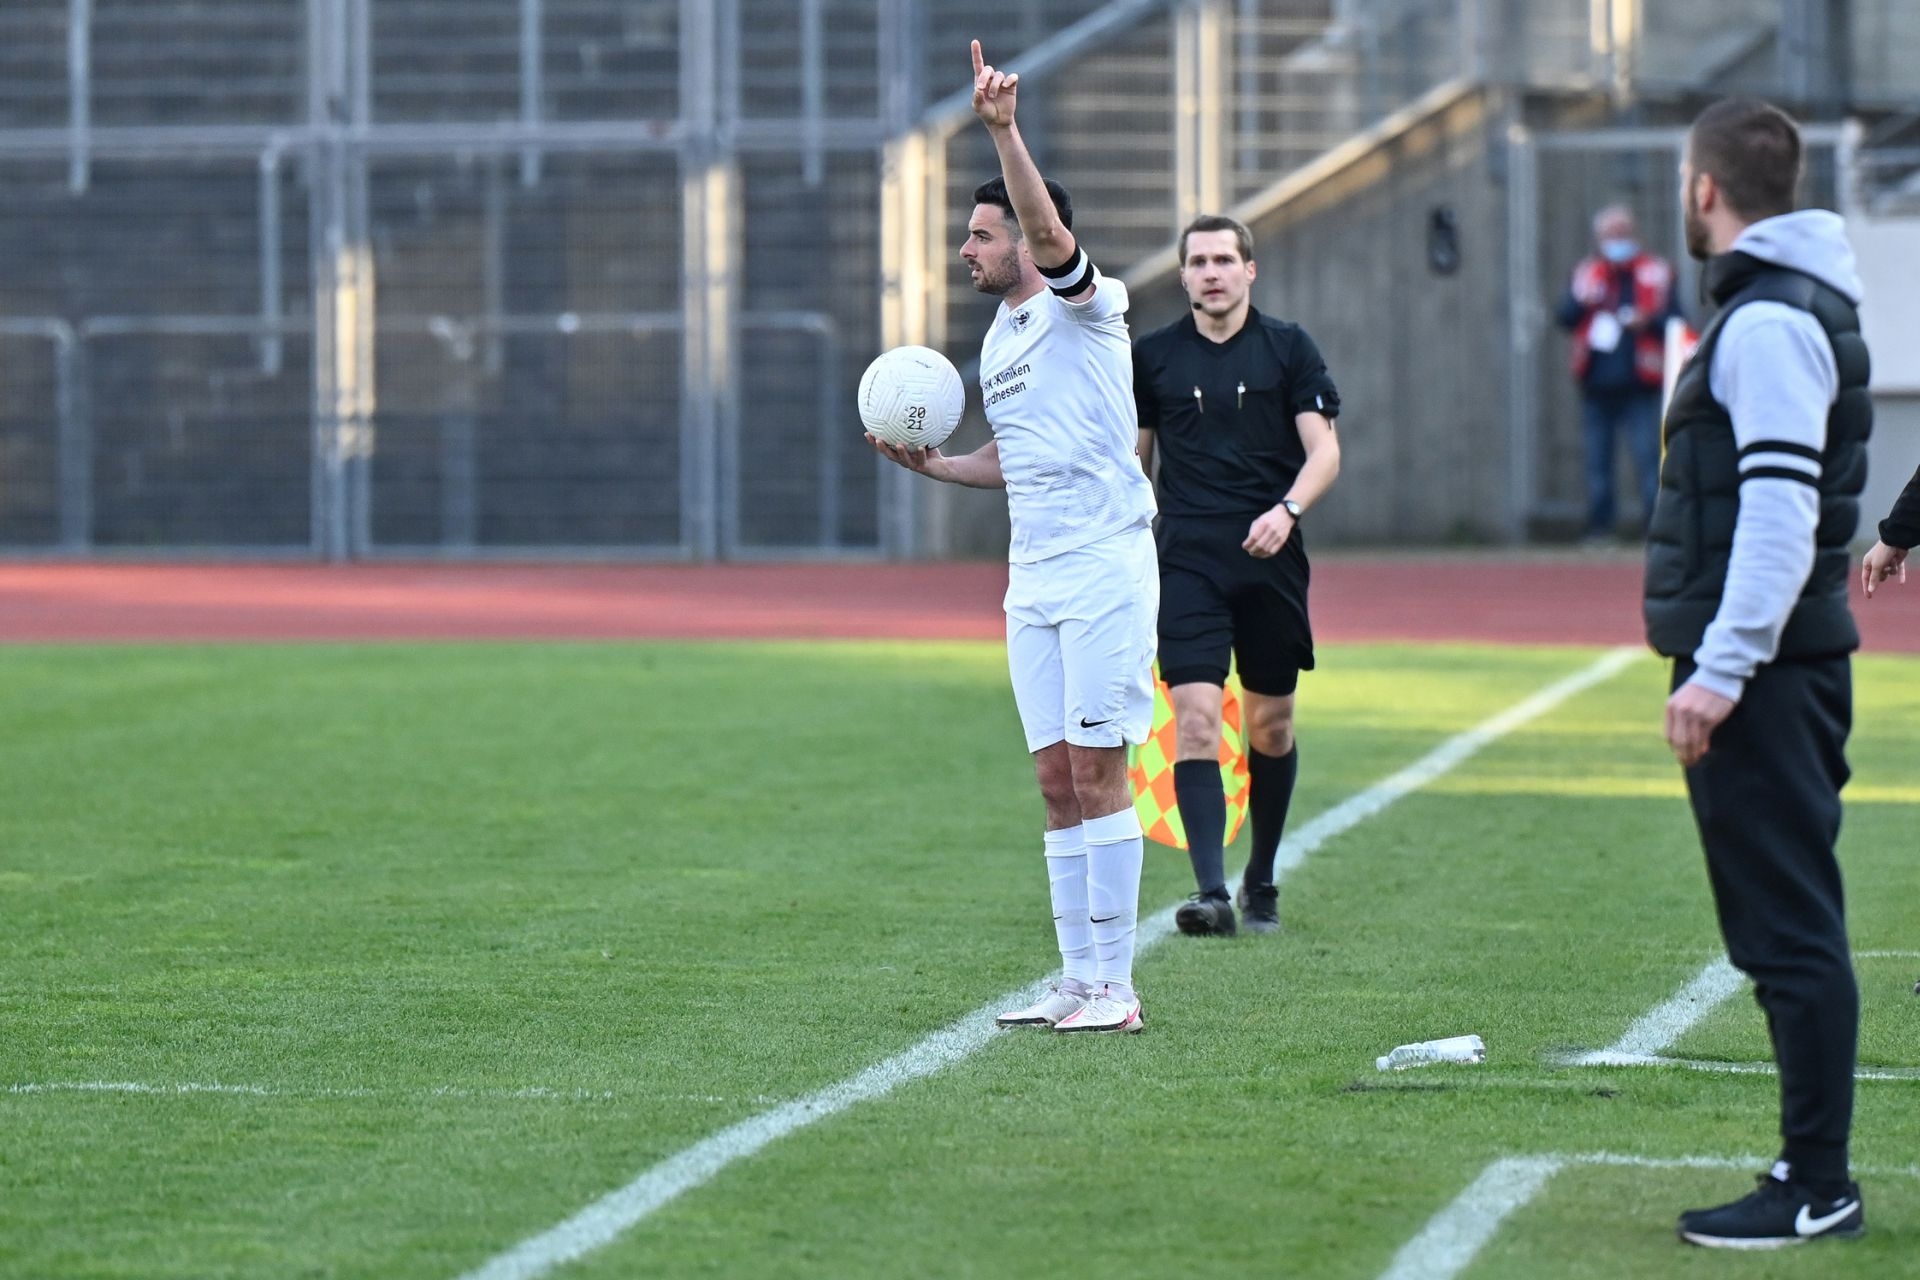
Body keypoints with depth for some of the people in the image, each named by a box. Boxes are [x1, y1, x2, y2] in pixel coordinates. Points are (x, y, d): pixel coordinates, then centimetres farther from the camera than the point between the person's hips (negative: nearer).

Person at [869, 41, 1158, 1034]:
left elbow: (1047, 227, -26)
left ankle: (1113, 983, -6)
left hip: (1104, 566, -8)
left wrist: (1002, 130, -37)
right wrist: (935, 464, 14)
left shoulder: (1082, 305, -6)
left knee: (1097, 771, -9)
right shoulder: (998, 340, 18)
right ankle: (1077, 979, 9)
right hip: (1032, 578, 8)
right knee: (1057, 781, 6)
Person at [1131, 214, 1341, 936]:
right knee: (1195, 720, -14)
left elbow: (1324, 450, -2)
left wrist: (1287, 509, -20)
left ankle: (1261, 882, 26)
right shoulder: (1152, 356, 8)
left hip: (1270, 559, 0)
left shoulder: (1288, 348, 4)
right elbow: (1133, 462, 17)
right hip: (1186, 559, 0)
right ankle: (1211, 894, -19)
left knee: (1271, 727, 8)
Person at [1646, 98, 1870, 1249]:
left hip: (1758, 676, -11)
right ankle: (1815, 1175, 17)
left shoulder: (1769, 322, -15)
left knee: (1788, 931, -8)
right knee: (1792, 932, 13)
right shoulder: (1800, 309, 18)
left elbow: (1782, 511, -23)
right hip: (1786, 668, 11)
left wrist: (1721, 670, -24)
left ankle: (1817, 1188, -7)